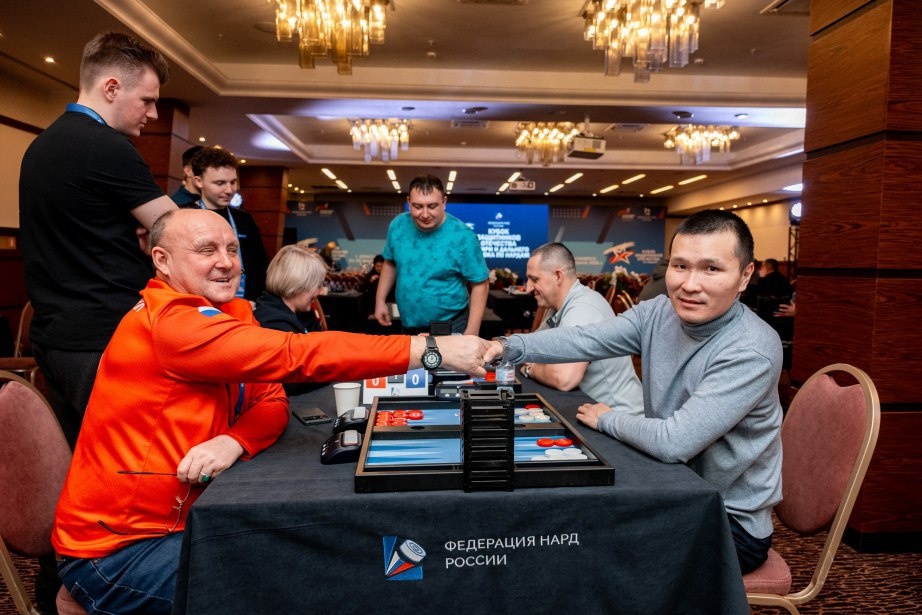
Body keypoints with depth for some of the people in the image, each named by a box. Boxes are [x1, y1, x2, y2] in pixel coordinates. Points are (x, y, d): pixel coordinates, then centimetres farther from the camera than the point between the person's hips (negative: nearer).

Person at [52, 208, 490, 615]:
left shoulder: (231, 311, 2)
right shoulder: (167, 321, -25)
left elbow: (272, 402, -2)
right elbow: (293, 354, -34)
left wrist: (234, 442, -26)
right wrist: (430, 349, -35)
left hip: (177, 522, 7)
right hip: (114, 548, -7)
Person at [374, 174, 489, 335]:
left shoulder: (462, 237, -19)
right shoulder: (398, 225, -7)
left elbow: (479, 285, -14)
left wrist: (471, 333, -18)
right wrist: (380, 300, 7)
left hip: (449, 328, -4)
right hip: (408, 326, 4)